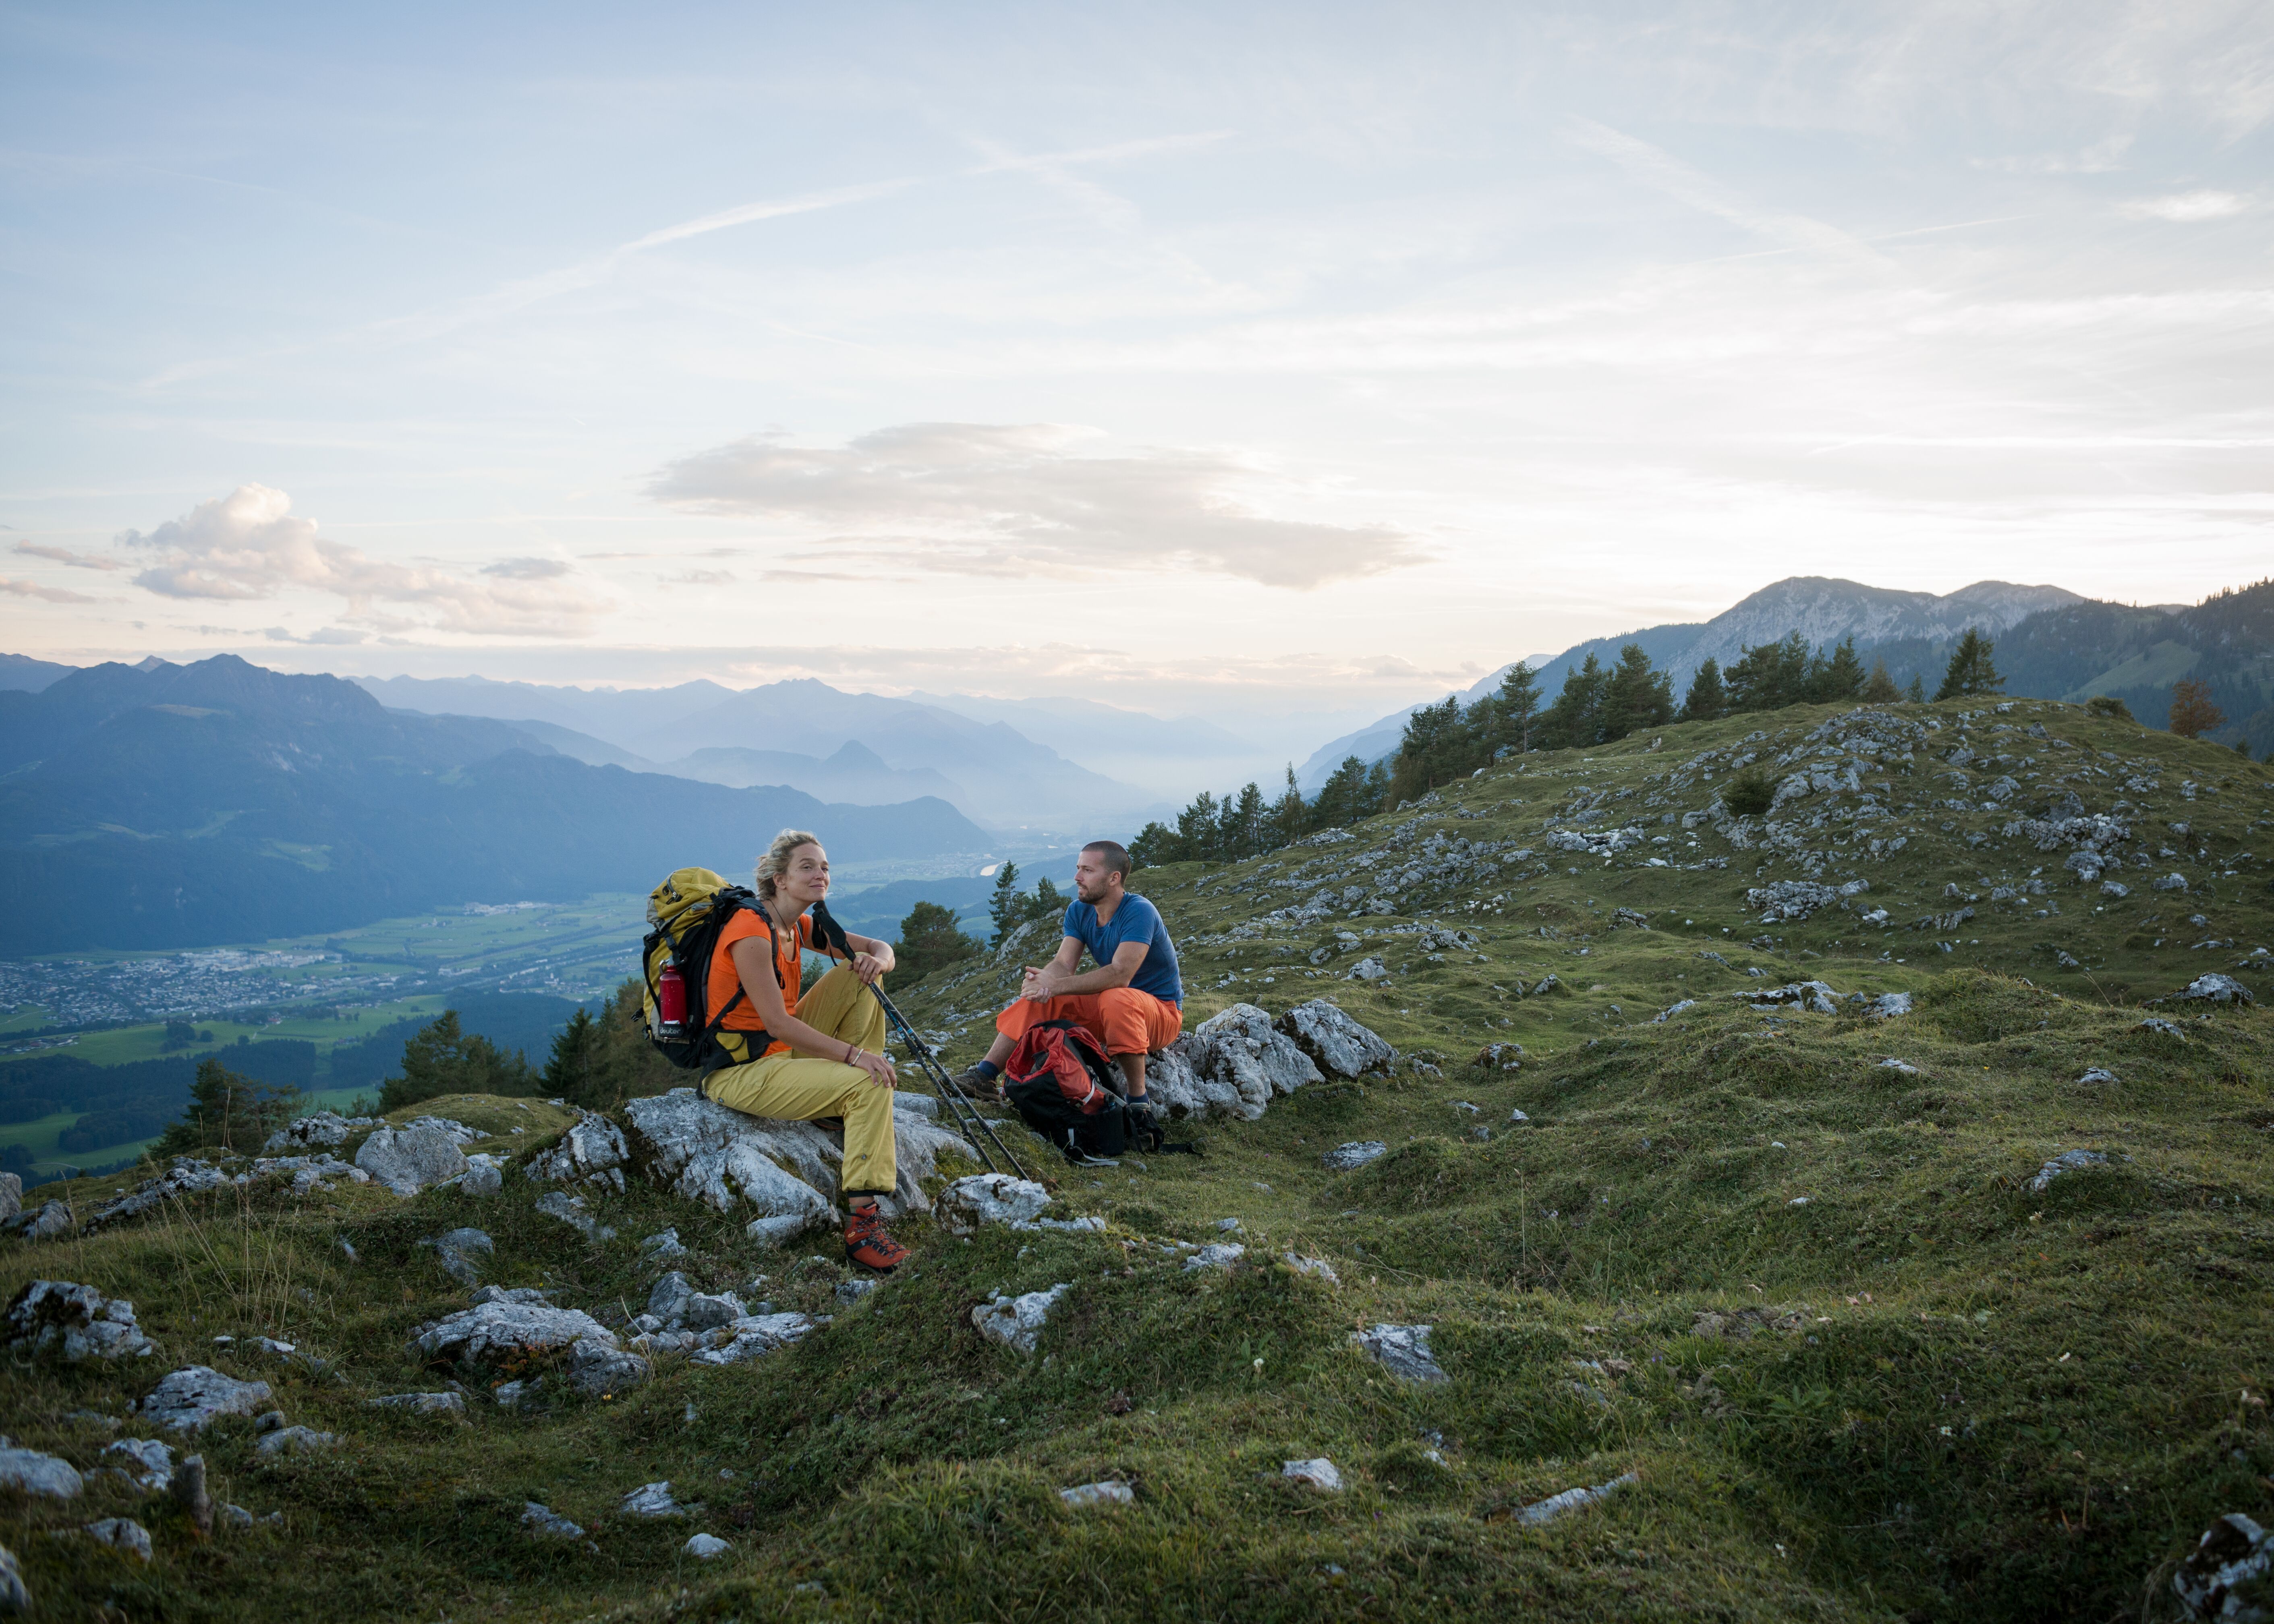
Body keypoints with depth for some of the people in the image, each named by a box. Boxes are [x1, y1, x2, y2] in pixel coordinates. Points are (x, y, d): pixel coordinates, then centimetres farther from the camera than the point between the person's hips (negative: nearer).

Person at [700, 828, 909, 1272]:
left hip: (784, 1051, 9)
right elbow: (777, 1023, -26)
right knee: (869, 1084, -22)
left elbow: (880, 949, 12)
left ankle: (862, 1123, 3)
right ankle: (861, 1223, -23)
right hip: (740, 1072, -9)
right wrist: (853, 1054, -29)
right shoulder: (751, 932, -20)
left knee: (858, 980, 2)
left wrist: (876, 961, -14)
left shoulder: (797, 927, 7)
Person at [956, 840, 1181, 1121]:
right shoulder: (1079, 911, 0)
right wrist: (1042, 979, -36)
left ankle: (1138, 1101, -30)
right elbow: (1063, 965, -11)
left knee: (1116, 998, -39)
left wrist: (1055, 986, -39)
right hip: (1107, 1010, 7)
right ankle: (984, 1077, -11)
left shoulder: (1139, 912, -23)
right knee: (1036, 996, -8)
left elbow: (1120, 975, -35)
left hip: (1163, 1012, -7)